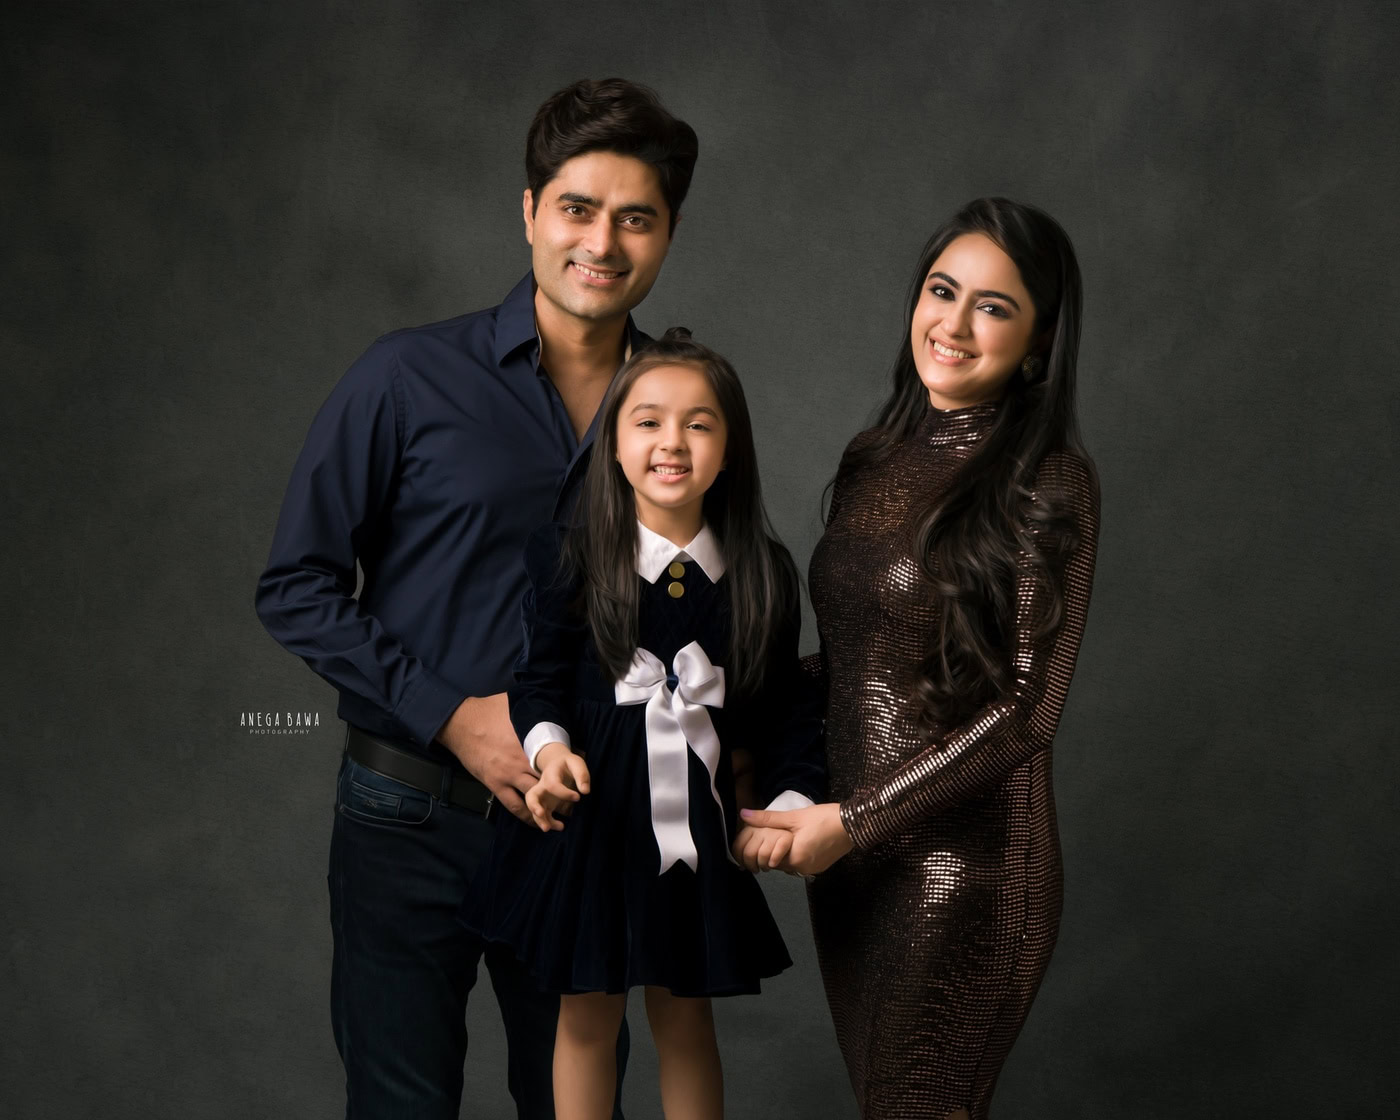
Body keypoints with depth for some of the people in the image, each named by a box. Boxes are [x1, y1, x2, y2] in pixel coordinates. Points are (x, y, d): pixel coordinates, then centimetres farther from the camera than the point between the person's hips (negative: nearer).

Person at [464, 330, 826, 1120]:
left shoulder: (764, 574, 0)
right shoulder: (568, 557, -7)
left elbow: (781, 705, 3)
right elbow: (541, 677, -7)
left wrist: (793, 799, -8)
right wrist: (551, 748, -26)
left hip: (700, 817, 2)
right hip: (593, 810, -1)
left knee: (685, 1014, 15)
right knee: (589, 1016, 12)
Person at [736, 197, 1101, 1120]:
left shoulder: (1047, 483, -13)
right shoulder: (875, 459, 7)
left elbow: (1025, 707, -16)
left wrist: (854, 822, -17)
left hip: (964, 856, -6)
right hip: (848, 848, 6)